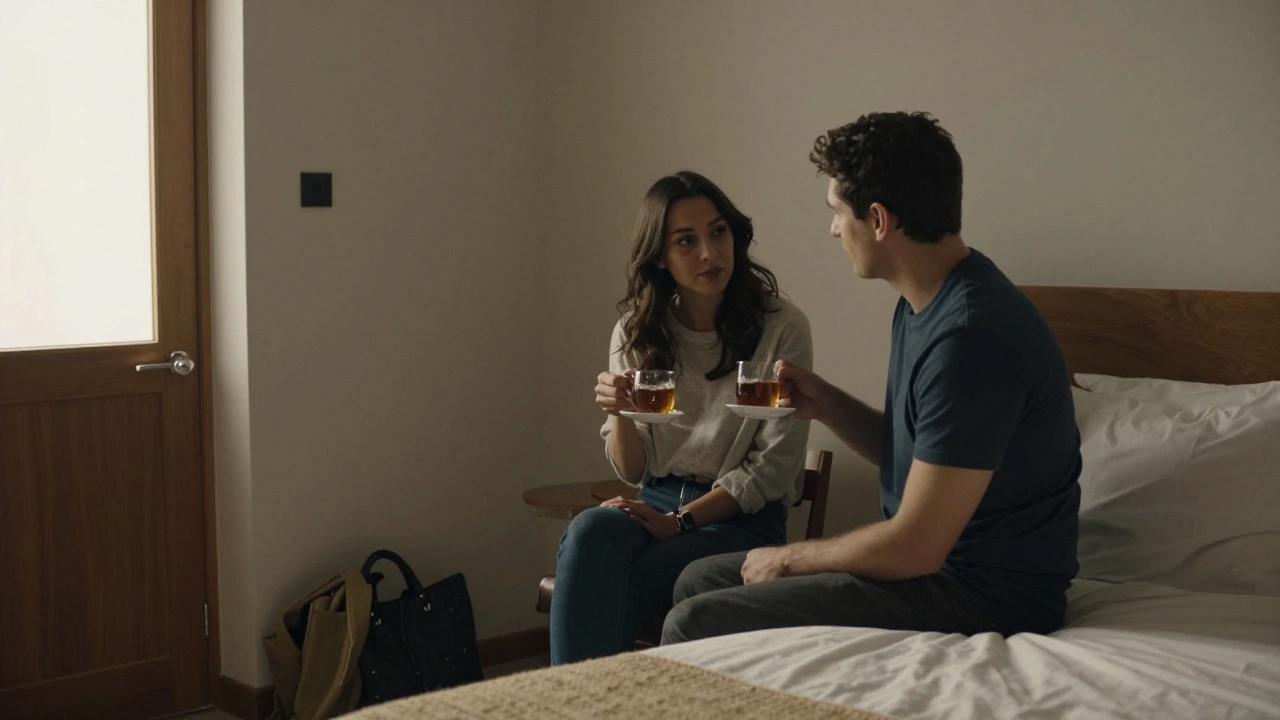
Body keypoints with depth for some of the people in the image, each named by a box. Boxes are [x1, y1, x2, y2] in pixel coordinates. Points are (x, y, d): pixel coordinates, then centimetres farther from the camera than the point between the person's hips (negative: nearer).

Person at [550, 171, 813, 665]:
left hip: (741, 520, -3)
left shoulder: (781, 328, -6)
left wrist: (680, 520, -15)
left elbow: (774, 465, -6)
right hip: (654, 504, 4)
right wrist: (619, 414, -15)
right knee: (590, 531, -32)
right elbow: (631, 471, 7)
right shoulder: (635, 333, 6)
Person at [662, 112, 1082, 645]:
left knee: (696, 623, -15)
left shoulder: (972, 336, -27)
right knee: (699, 579, 14)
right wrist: (827, 405, 1)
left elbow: (916, 546, -25)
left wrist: (789, 558, -9)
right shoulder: (921, 305, 7)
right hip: (931, 556, 10)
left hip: (984, 596, -10)